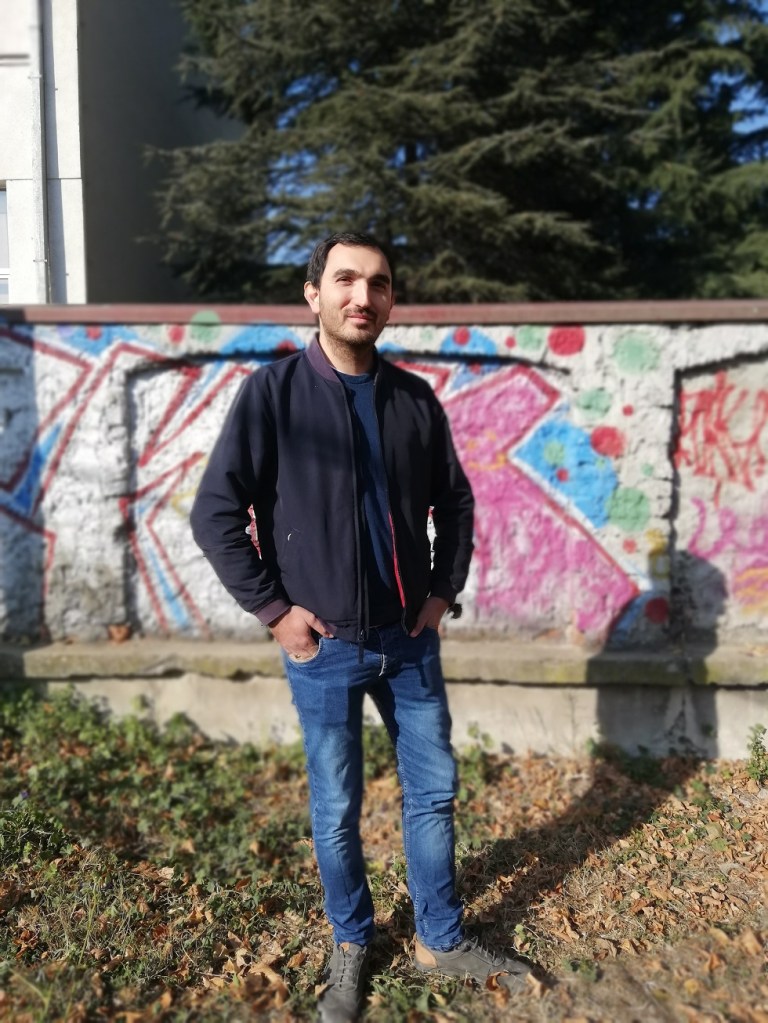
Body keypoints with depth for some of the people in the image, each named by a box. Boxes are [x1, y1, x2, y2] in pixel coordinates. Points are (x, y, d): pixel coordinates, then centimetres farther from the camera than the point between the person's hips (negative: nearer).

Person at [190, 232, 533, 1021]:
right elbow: (215, 513, -9)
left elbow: (454, 502, 12)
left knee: (432, 791, 14)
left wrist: (445, 589, 4)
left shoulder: (415, 399, 1)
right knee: (336, 808, 12)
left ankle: (440, 939, 37)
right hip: (325, 646, -3)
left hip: (410, 639, 4)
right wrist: (273, 609, -10)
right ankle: (350, 946, 37)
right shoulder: (272, 393, -9)